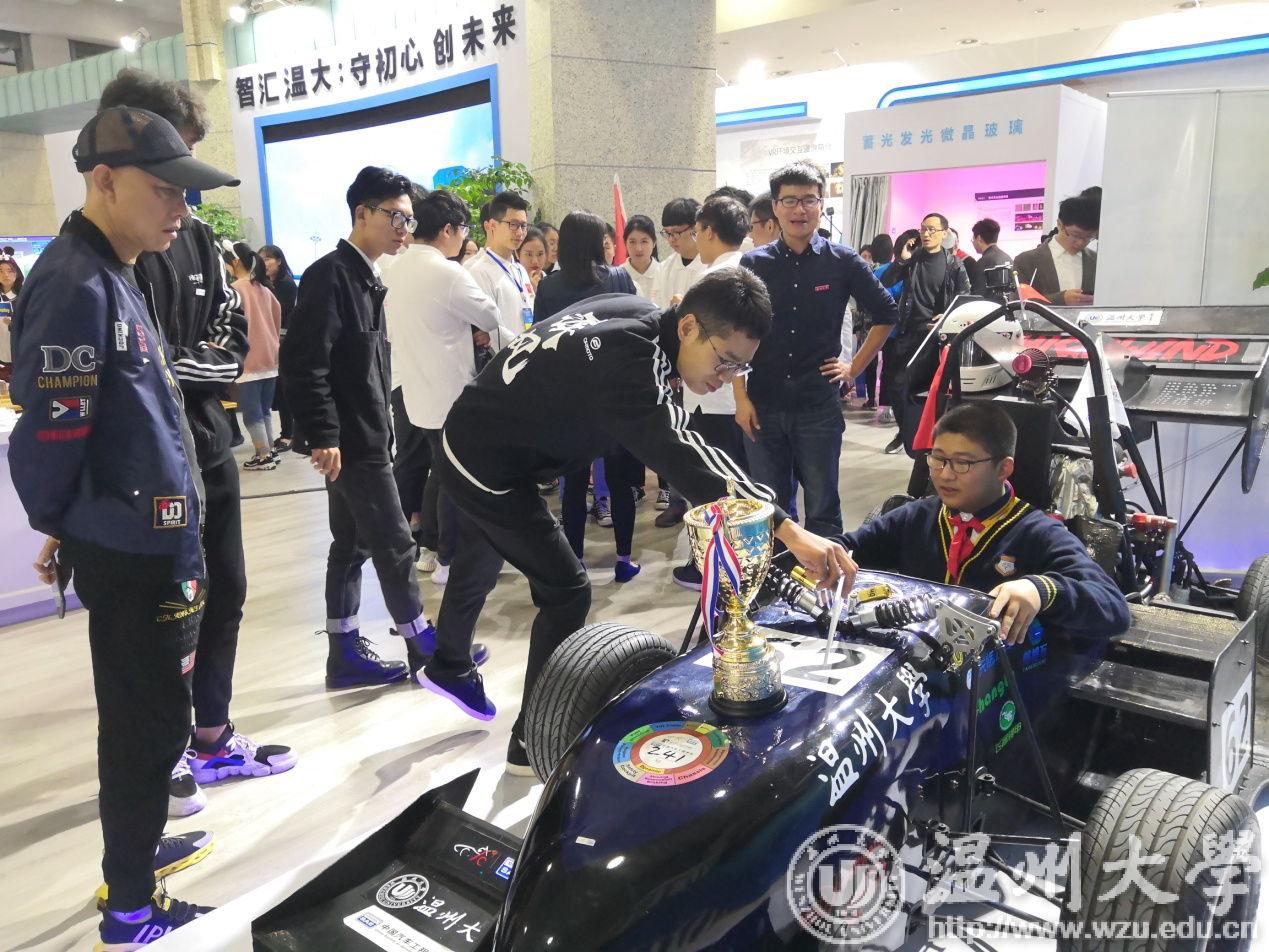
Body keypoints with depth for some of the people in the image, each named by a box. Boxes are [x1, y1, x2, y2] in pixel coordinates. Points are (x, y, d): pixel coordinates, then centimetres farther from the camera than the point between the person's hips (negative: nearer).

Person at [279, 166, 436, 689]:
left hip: (366, 436, 10)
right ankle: (425, 646, 13)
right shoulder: (330, 275, -15)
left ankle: (346, 654, 22)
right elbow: (305, 362, -22)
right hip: (351, 441, -10)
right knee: (394, 544, -1)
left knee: (352, 544, 13)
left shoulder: (365, 279, 15)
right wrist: (323, 436, -23)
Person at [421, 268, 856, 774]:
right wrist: (786, 529, -52)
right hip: (491, 468, -10)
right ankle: (532, 745, 10)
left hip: (472, 443, 10)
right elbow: (679, 454, -46)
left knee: (478, 570, 29)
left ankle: (449, 666, 55)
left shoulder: (637, 312, -7)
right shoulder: (627, 359, -35)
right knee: (566, 592, -5)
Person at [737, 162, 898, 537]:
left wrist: (855, 367, 5)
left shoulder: (842, 261, 0)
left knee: (822, 509, 7)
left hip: (819, 407, -1)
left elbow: (886, 315, 11)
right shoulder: (753, 264, 2)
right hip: (762, 407, 1)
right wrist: (741, 398, -3)